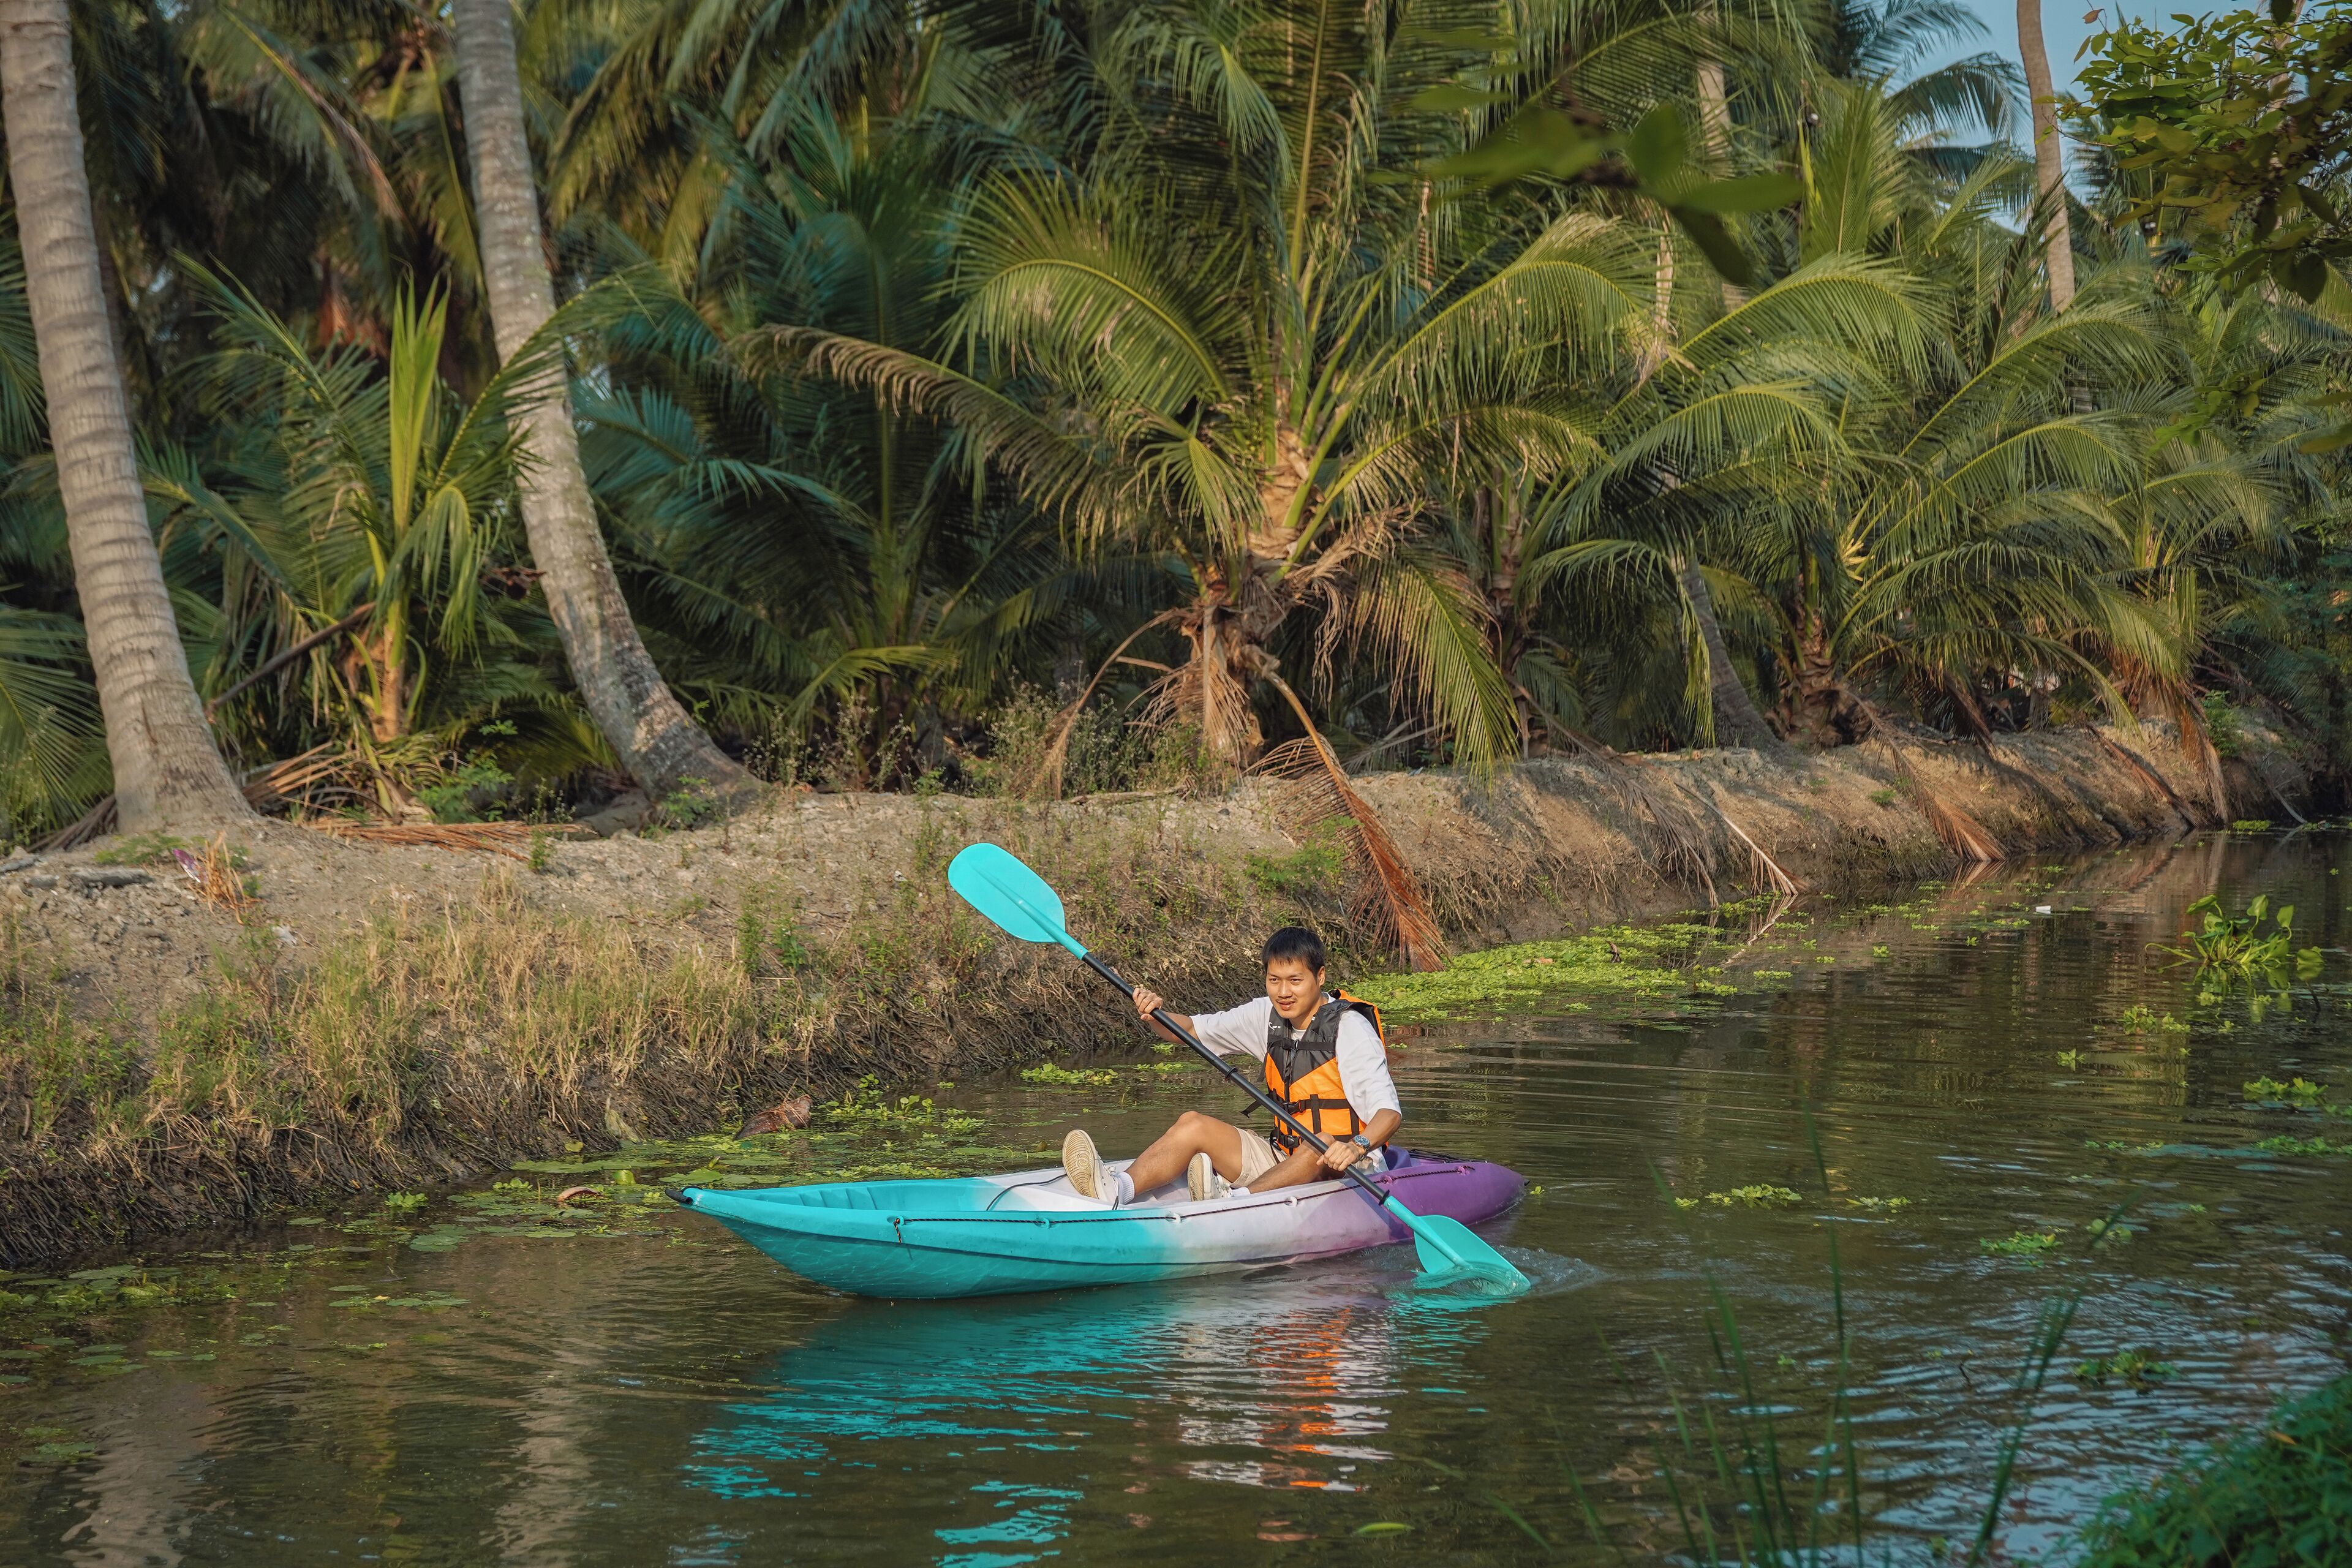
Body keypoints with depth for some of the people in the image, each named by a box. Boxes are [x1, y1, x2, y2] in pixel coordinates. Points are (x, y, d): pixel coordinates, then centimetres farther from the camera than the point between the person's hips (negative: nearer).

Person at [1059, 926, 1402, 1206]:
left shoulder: (1349, 1027, -15)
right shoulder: (1267, 1015, 5)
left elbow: (1390, 1112, -24)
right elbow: (1190, 1030, 10)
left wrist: (1358, 1147, -44)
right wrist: (1154, 1016, -13)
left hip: (1339, 1169, -6)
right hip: (1282, 1158, 6)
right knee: (1193, 1124, -11)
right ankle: (1118, 1189, -37)